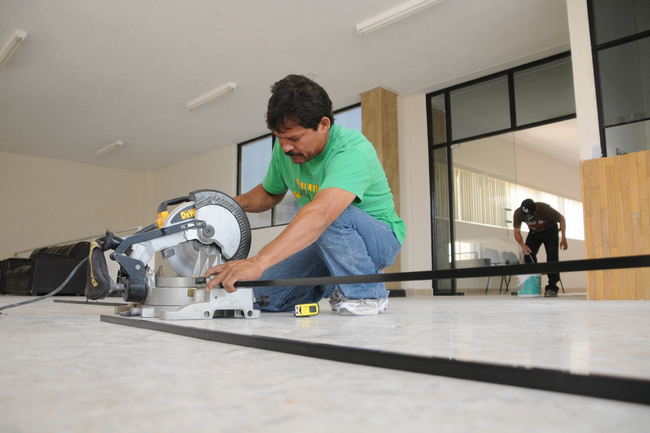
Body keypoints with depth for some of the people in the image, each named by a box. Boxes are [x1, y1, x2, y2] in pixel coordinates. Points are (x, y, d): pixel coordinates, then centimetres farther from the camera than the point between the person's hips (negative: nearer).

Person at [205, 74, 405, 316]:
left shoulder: (352, 151, -32)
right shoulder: (285, 148, -8)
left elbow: (319, 214, -48)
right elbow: (270, 193, 12)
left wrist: (257, 263, -56)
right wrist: (237, 203, -11)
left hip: (380, 237, -6)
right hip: (325, 240, 7)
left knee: (333, 215, -39)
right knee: (262, 297, -6)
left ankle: (366, 294, -15)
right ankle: (335, 286, 17)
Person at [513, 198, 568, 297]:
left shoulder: (544, 209, -36)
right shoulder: (518, 213, -27)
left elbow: (561, 219, -18)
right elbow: (517, 232, -13)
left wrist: (563, 239, -23)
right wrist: (522, 245, -31)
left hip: (549, 230, -3)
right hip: (534, 232, 3)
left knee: (552, 257, -17)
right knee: (528, 254, -11)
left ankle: (552, 288, -17)